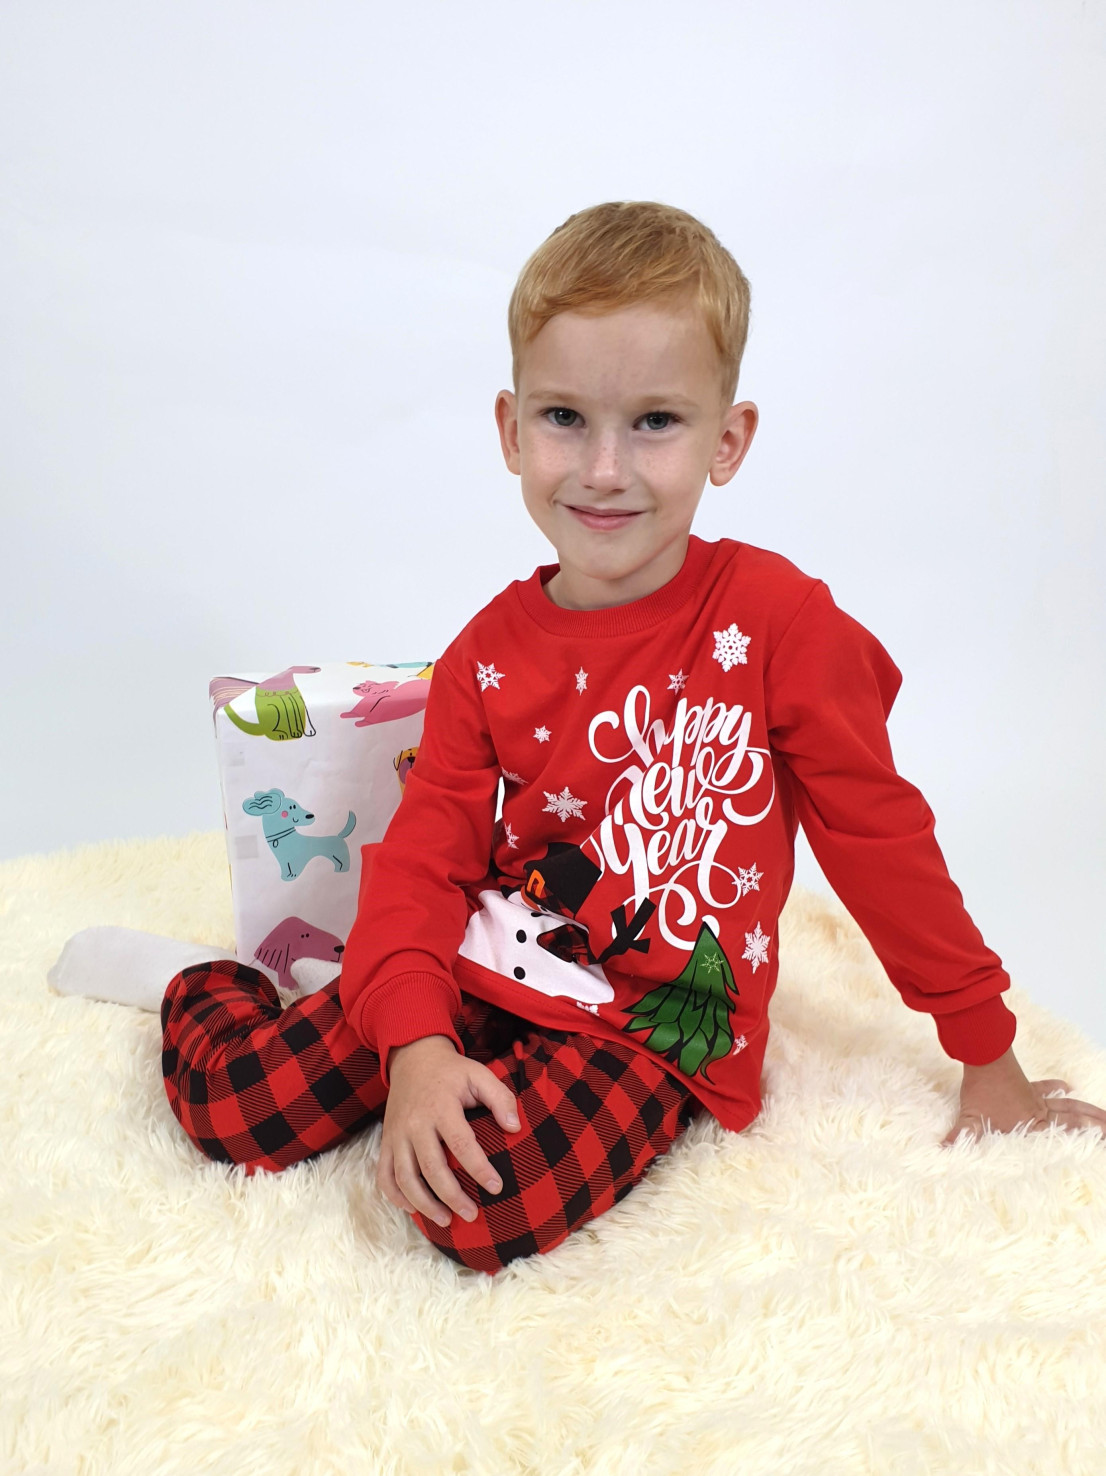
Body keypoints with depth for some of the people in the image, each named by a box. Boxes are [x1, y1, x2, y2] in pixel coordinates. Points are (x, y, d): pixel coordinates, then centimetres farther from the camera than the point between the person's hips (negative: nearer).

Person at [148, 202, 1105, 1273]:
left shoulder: (777, 619, -12)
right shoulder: (487, 656, -2)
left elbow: (881, 838, -4)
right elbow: (421, 857, -5)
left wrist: (989, 1061, 4)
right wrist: (417, 1048, -23)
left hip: (654, 1028, -2)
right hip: (479, 980, 3)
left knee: (484, 1204, -29)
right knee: (232, 1104, -9)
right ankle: (204, 984, 24)